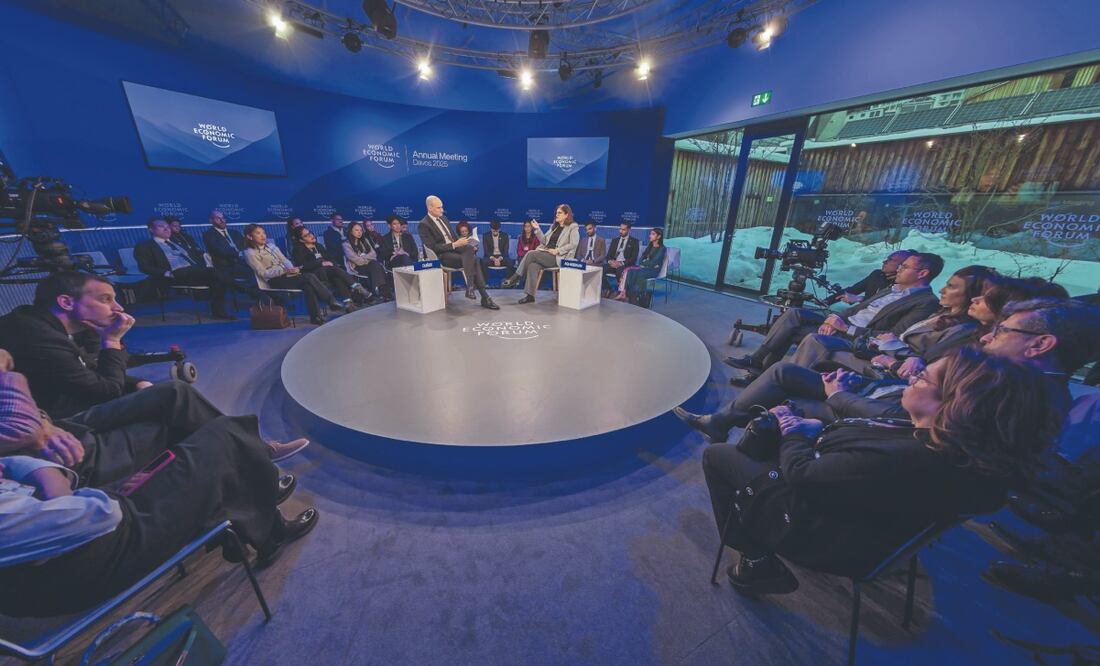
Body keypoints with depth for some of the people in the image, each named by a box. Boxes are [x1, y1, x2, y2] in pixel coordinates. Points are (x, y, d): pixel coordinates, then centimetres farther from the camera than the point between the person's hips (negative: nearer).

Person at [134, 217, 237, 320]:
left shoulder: (177, 242, 34)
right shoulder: (145, 246, 16)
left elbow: (195, 257, 28)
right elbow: (144, 267, 4)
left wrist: (204, 267, 5)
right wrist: (167, 273, -14)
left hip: (195, 272, 5)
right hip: (176, 274, -5)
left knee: (217, 279, -28)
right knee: (211, 272, -33)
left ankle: (218, 311, -28)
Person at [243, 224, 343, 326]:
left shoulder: (271, 246, 20)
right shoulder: (250, 253, 0)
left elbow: (285, 260, 14)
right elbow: (263, 273, -8)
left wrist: (292, 269, -10)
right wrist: (285, 270, -20)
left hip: (285, 274, 6)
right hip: (275, 280, -6)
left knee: (308, 285, -29)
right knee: (309, 277, -29)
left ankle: (316, 316, -31)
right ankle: (332, 301, -25)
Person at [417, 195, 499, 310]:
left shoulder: (443, 218, 16)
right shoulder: (424, 225, -7)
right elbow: (433, 248, -15)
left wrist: (460, 242, 0)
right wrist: (454, 245, -21)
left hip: (454, 248, 7)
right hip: (442, 255, -7)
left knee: (470, 249, -25)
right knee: (472, 259, -27)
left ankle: (470, 287, -26)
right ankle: (484, 297, -27)